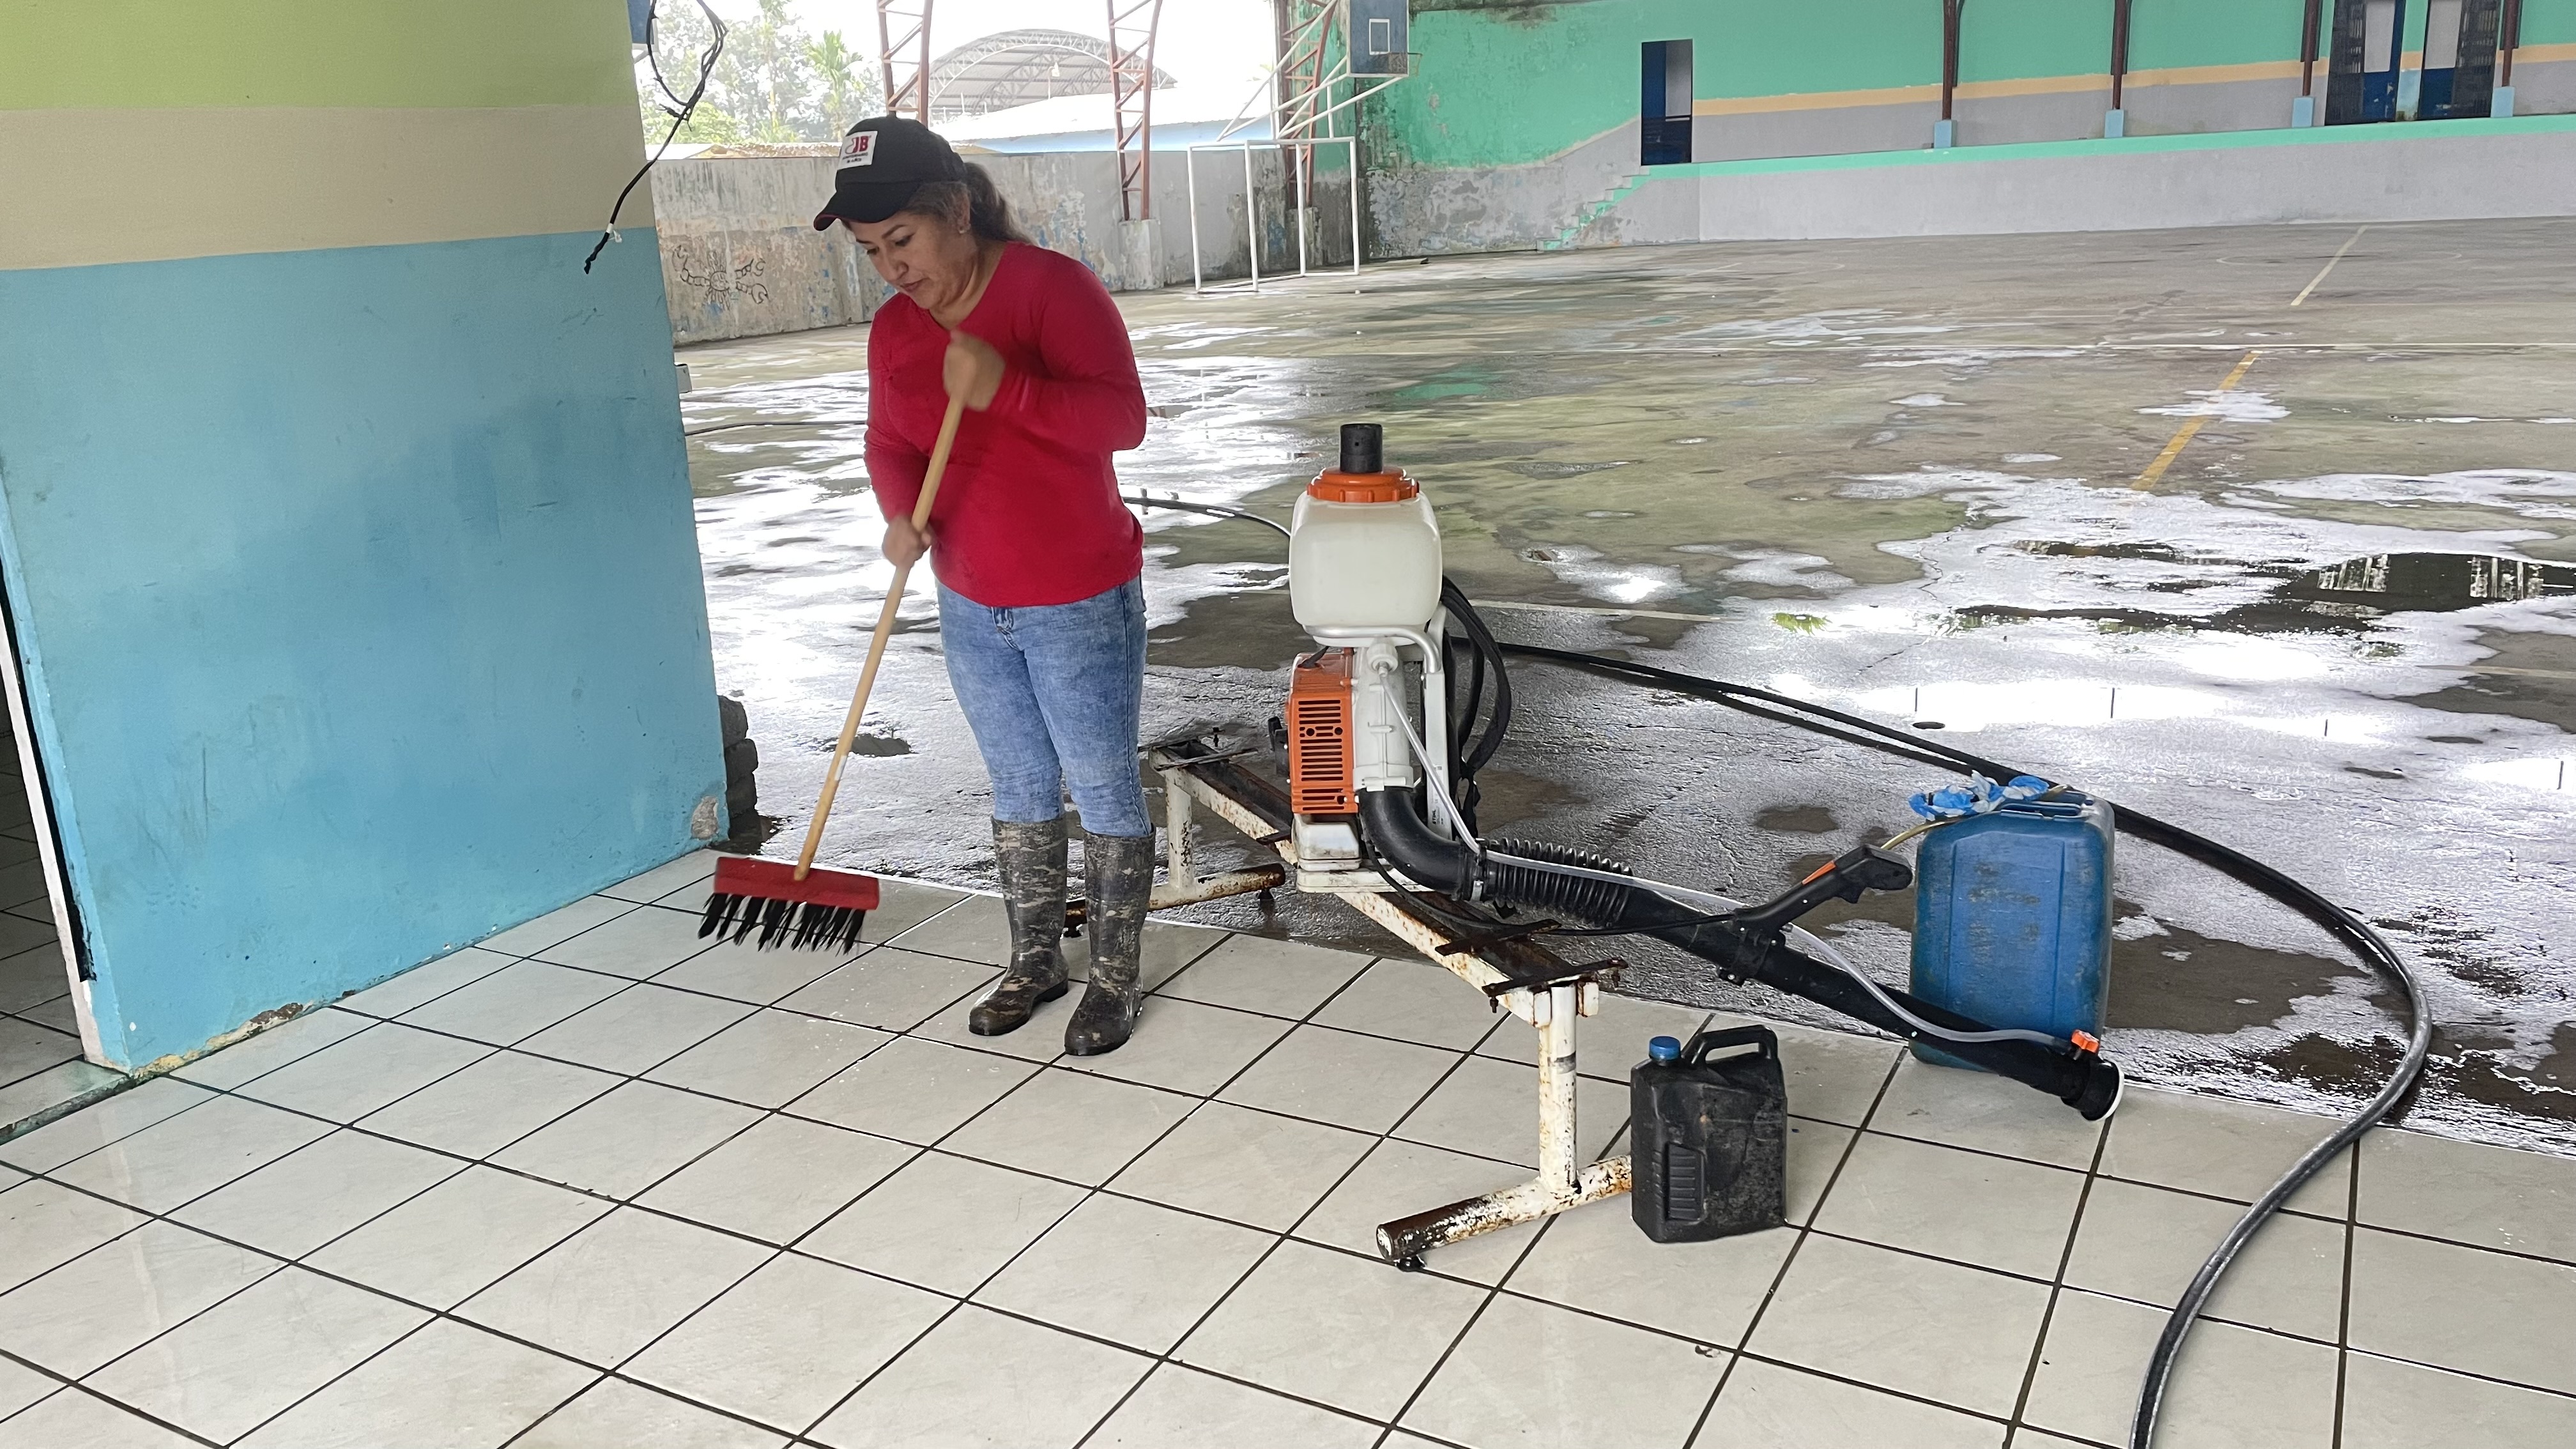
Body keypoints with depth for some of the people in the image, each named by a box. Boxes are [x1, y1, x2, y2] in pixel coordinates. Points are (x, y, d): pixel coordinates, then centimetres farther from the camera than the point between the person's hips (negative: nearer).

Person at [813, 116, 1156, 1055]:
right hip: (972, 609, 6)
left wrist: (1006, 388, -37)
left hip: (1080, 606, -6)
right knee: (1018, 790, 18)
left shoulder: (1053, 287, -16)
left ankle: (1116, 978, 20)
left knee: (1103, 791, 5)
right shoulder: (894, 328, 4)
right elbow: (889, 441, 11)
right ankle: (1035, 963, 33)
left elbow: (1122, 417, -23)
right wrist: (901, 512, -11)